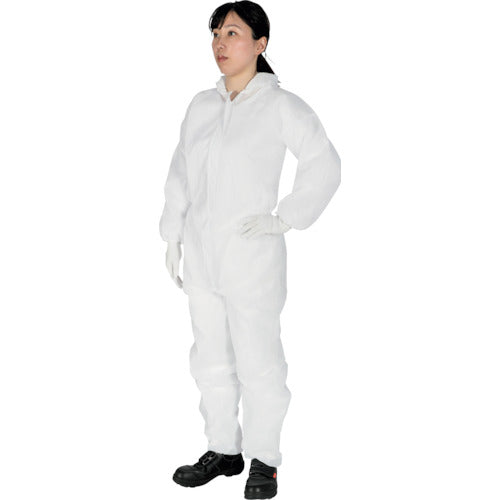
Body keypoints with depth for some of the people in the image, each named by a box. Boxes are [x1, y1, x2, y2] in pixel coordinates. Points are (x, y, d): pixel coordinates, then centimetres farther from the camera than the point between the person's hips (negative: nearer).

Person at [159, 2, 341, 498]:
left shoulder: (280, 105, -7)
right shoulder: (201, 105, 9)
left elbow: (324, 164, -7)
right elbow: (181, 174, 14)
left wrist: (284, 219, -12)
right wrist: (173, 237, 10)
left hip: (252, 255, -6)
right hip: (202, 253, 6)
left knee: (257, 360, 1)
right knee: (211, 358, 13)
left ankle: (263, 460, 17)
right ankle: (223, 449, 28)